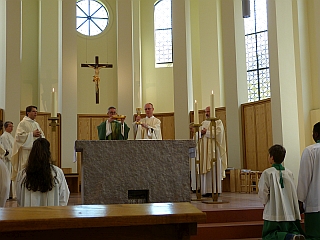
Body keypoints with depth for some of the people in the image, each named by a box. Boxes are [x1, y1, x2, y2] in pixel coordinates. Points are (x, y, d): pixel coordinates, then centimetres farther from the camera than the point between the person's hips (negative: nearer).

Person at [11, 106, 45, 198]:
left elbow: (42, 135, 20)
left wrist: (40, 135, -3)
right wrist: (32, 134, -16)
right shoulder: (23, 123, -3)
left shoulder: (36, 124, 18)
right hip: (26, 150, -7)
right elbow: (19, 136, -12)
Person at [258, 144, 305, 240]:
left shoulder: (267, 173, -10)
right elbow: (294, 193, 10)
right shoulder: (289, 173, 5)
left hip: (273, 212, -4)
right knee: (293, 231, 15)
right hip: (289, 212, 5)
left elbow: (263, 193, -10)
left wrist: (265, 202, 12)